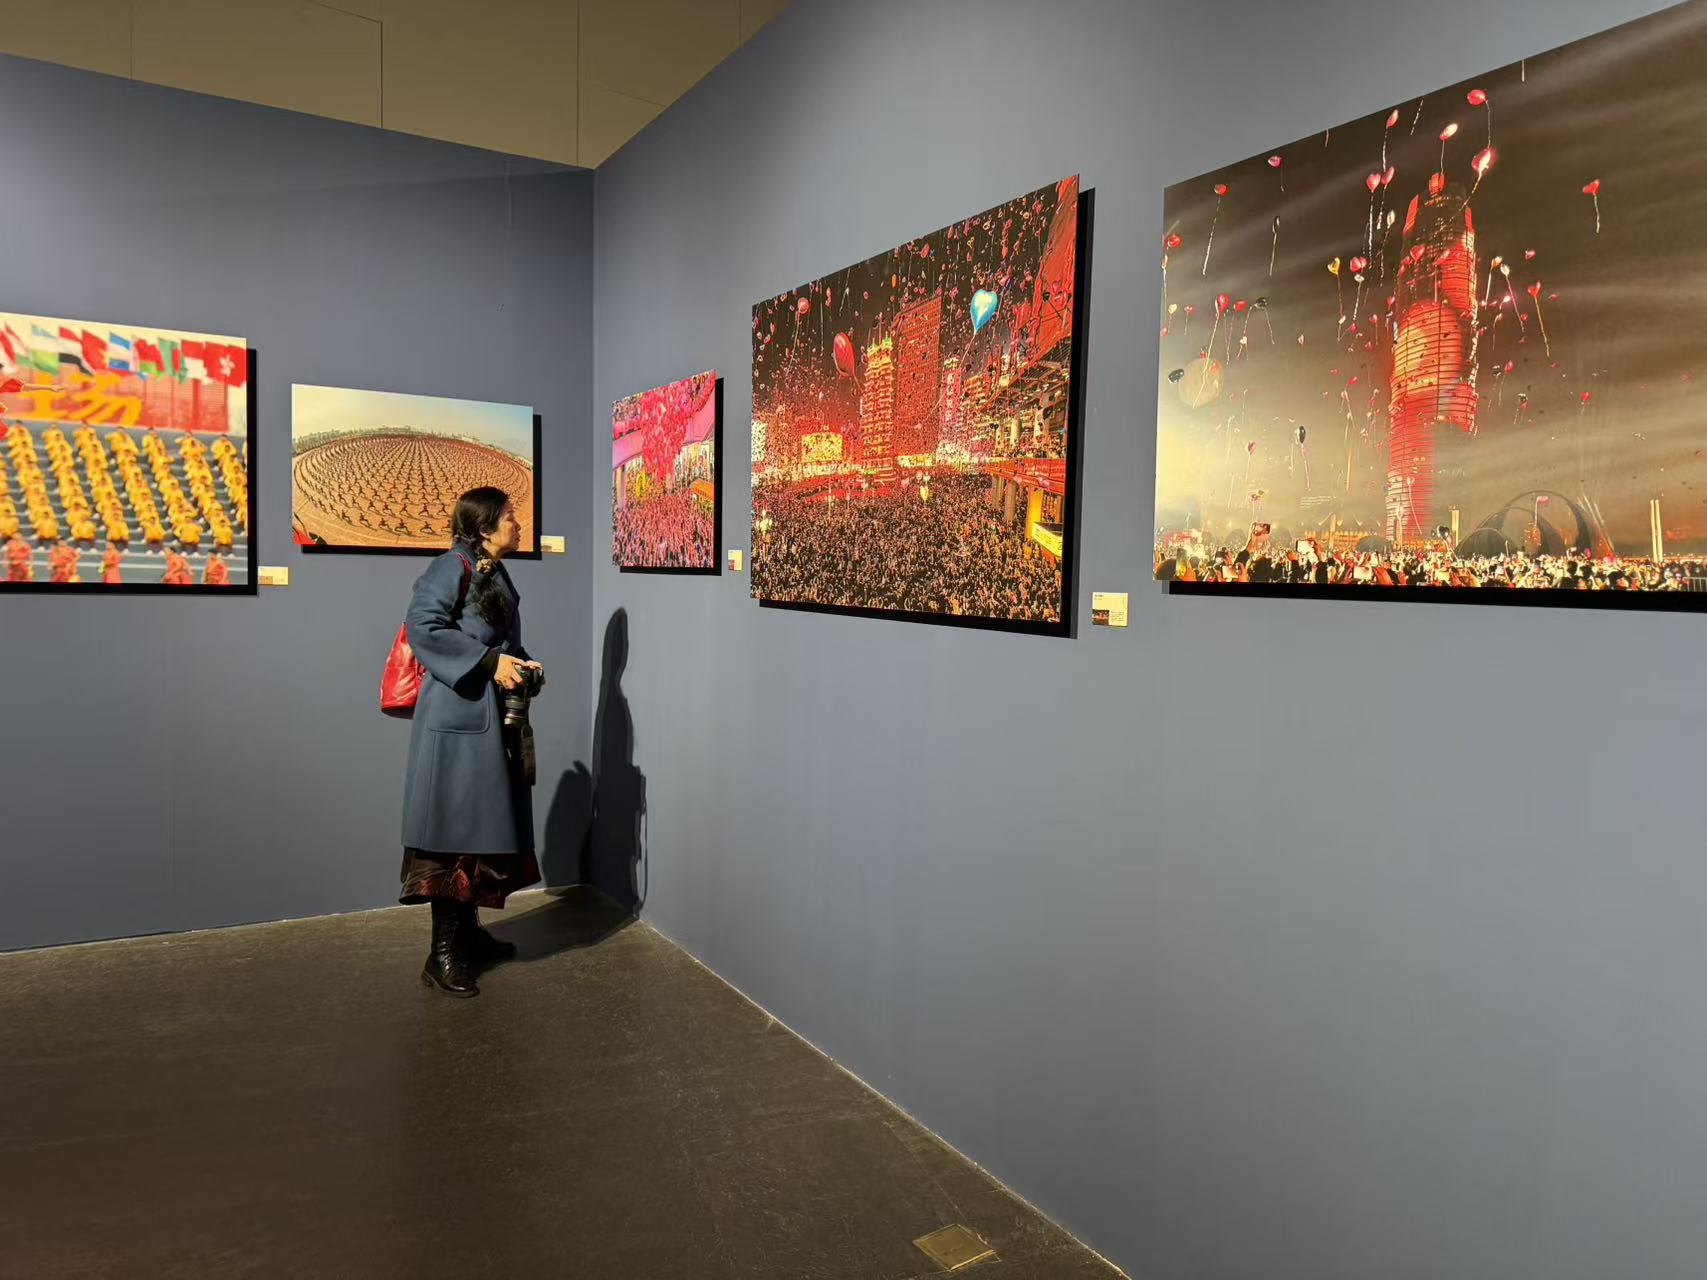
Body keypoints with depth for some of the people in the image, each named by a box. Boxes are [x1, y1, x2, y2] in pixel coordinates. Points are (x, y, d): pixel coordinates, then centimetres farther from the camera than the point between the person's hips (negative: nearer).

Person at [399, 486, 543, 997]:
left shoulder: (496, 573, 15)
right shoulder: (454, 566, -11)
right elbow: (422, 626, -21)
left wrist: (522, 667, 3)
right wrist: (489, 662, -21)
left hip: (491, 717, 9)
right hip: (457, 718, -9)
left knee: (483, 825, 15)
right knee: (455, 828, -5)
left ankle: (468, 932, 28)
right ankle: (443, 954, 3)